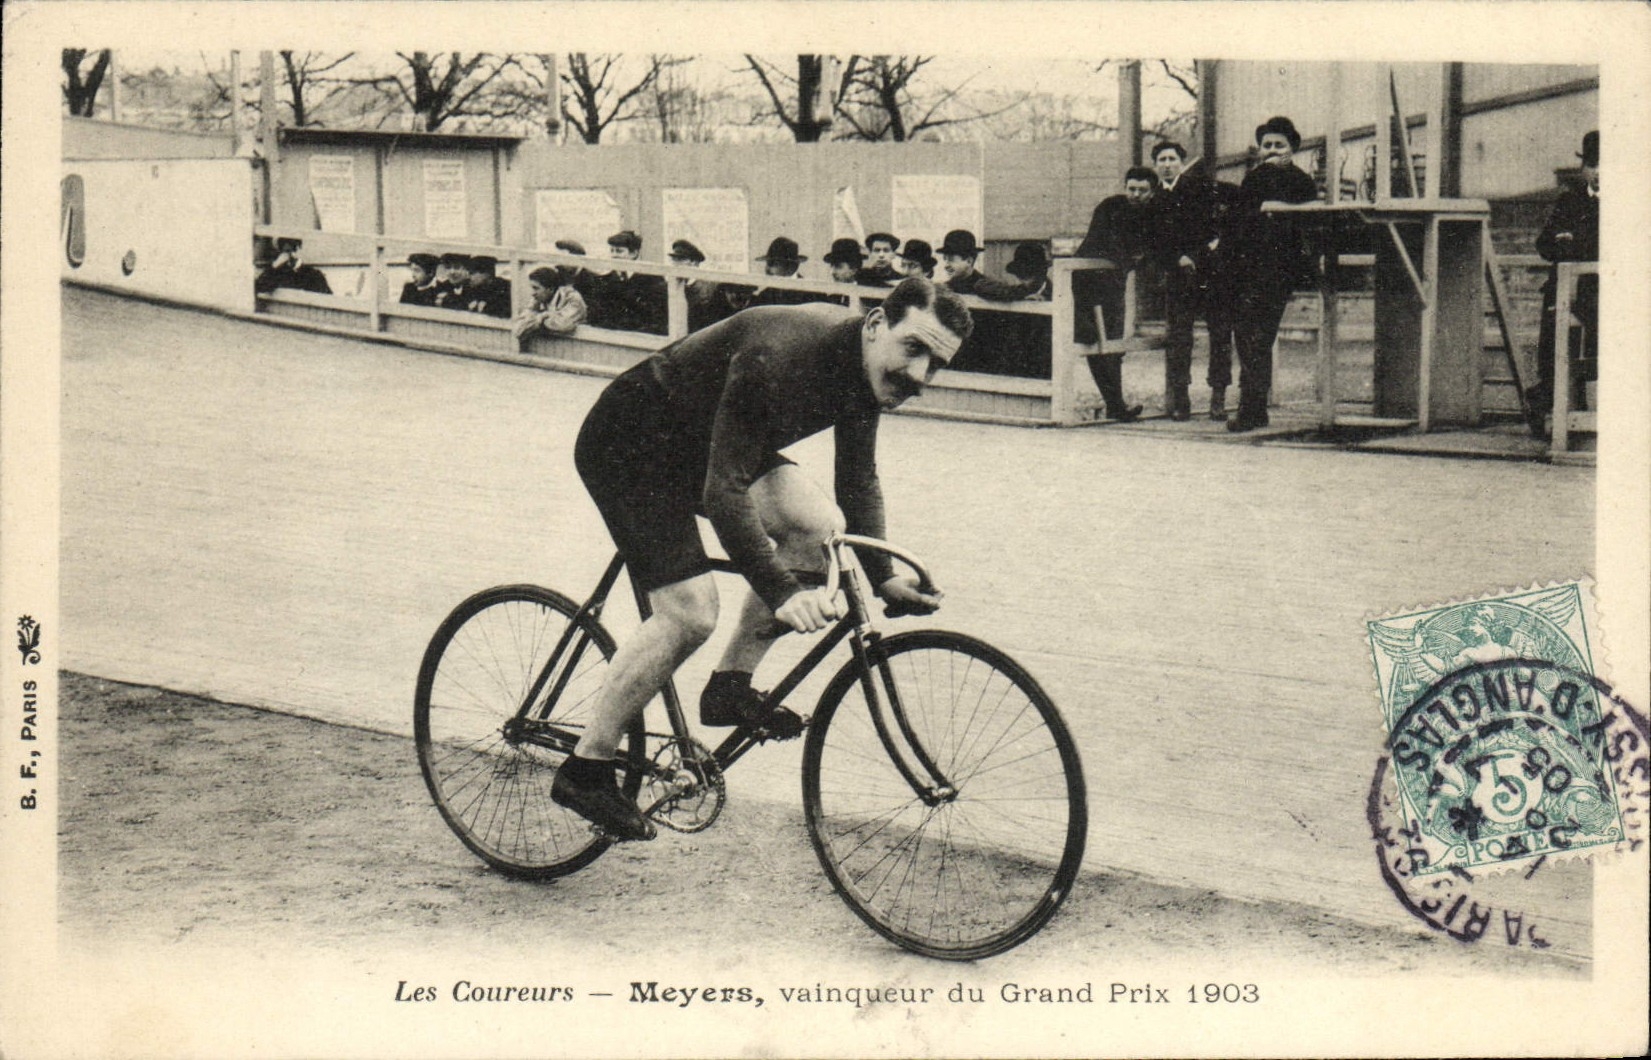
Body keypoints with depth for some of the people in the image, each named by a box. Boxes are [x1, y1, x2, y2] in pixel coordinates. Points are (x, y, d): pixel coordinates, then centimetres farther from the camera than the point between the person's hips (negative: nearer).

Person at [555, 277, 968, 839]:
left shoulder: (865, 367, -10)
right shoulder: (780, 356, -35)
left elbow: (858, 481, 4)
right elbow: (723, 493, -37)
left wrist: (883, 577, -5)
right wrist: (780, 592, -41)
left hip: (701, 446, 8)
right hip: (626, 447, -8)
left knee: (819, 523, -12)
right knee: (690, 613, -18)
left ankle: (731, 685, 1)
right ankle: (585, 768, -5)